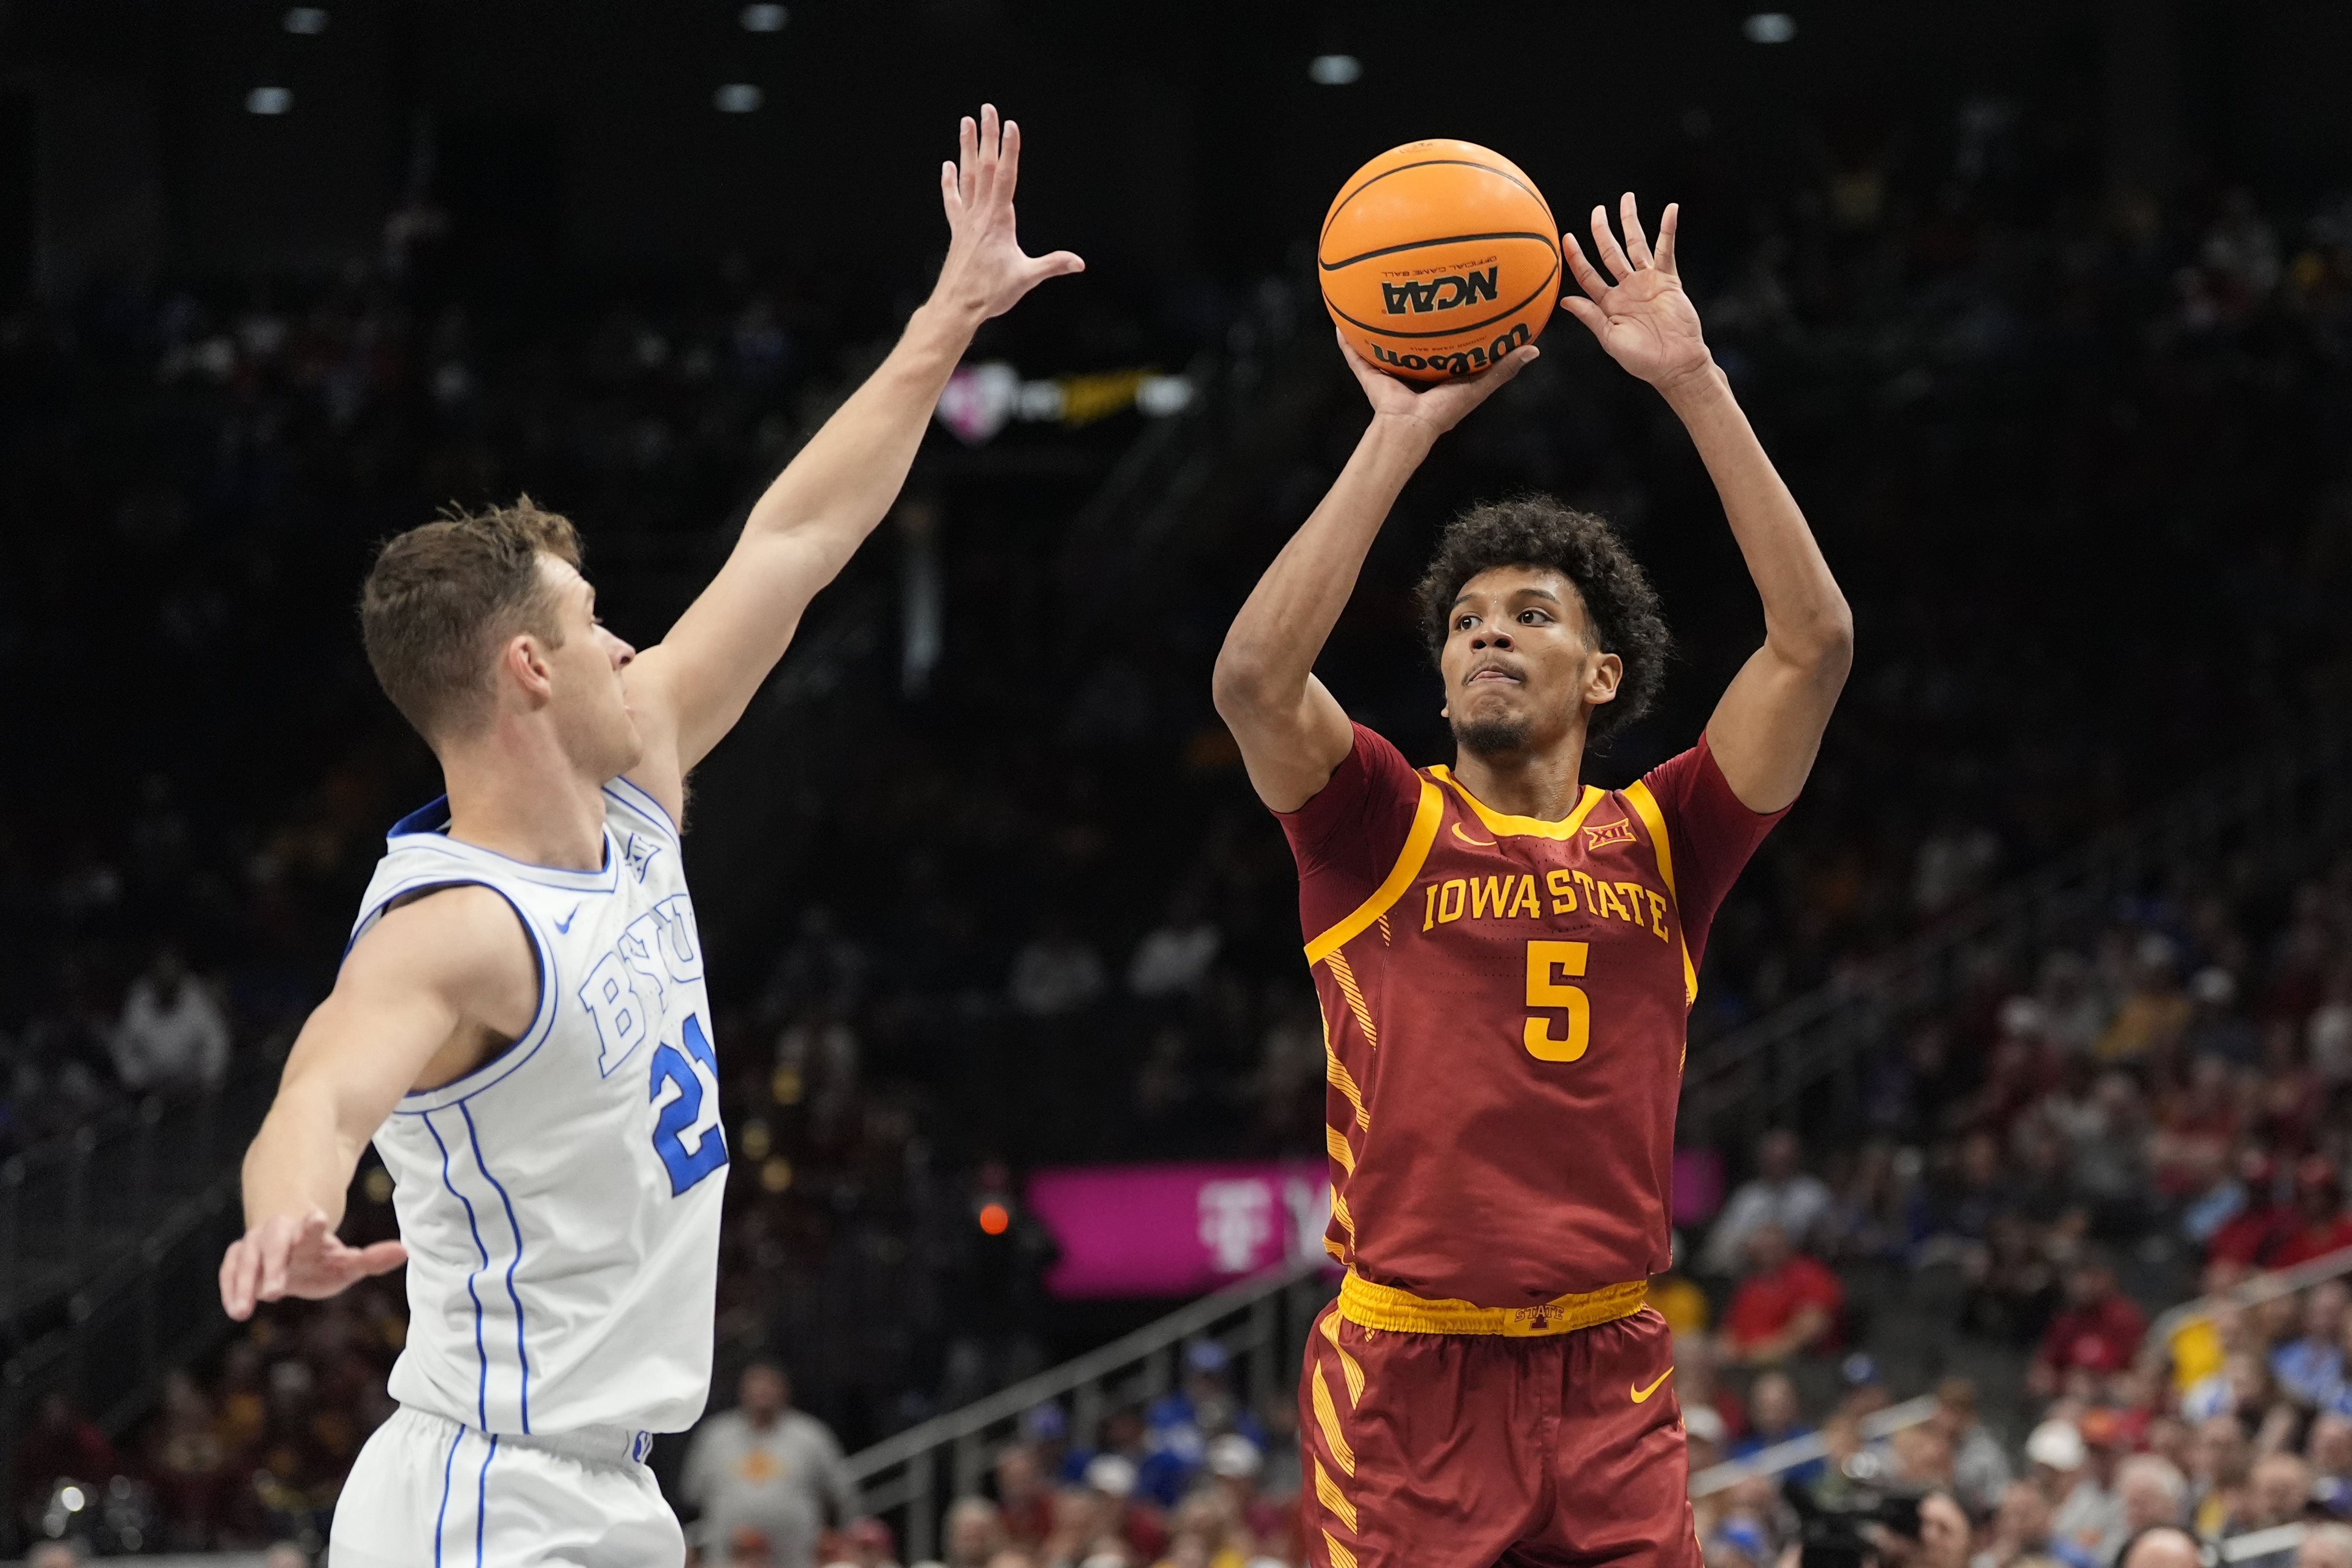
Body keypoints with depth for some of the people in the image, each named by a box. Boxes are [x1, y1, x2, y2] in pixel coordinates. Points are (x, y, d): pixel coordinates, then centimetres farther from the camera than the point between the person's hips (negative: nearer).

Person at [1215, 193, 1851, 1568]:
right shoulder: (1385, 830, 4)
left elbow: (1815, 641, -2)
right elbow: (1255, 676, -15)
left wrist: (1694, 383, -7)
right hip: (1408, 1383, -2)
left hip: (1610, 1387, 2)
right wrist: (1404, 432, -14)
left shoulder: (1660, 842, 8)